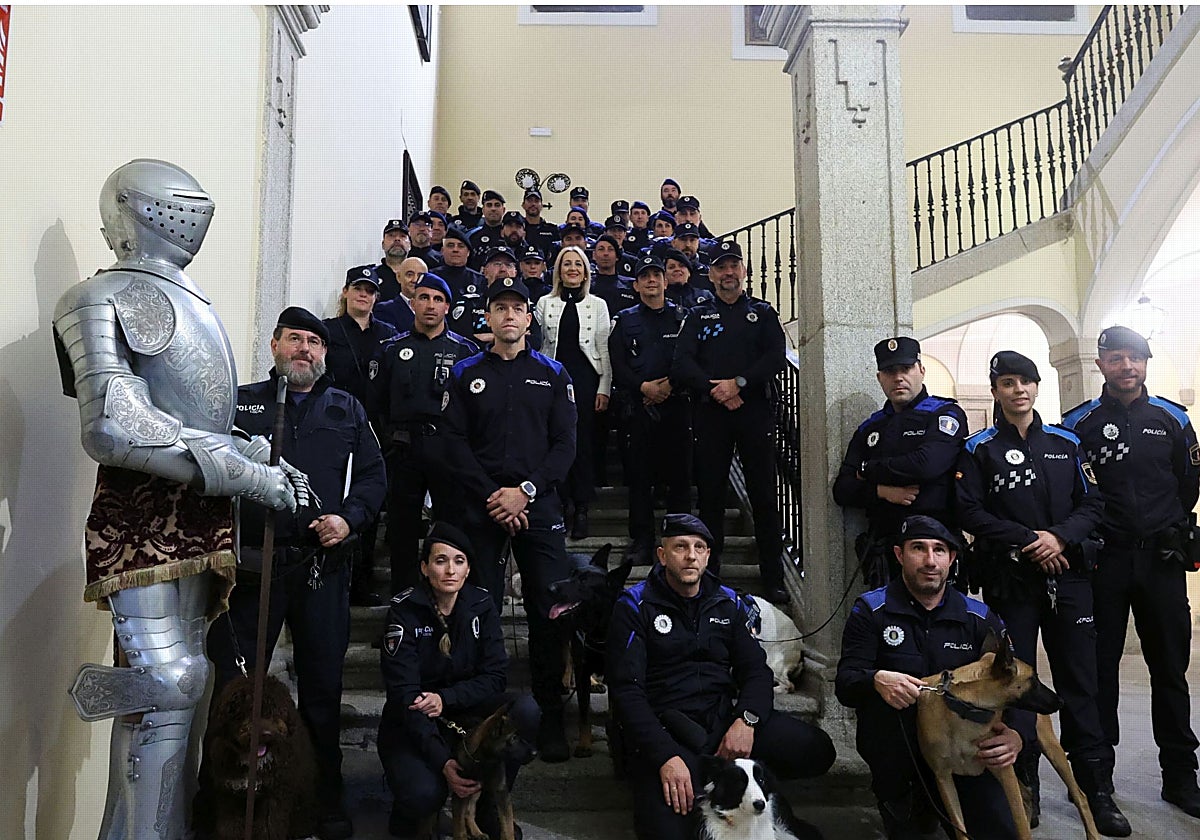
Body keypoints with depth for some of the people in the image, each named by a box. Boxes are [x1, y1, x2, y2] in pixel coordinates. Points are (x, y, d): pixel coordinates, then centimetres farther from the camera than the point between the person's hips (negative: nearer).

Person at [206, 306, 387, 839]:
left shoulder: (347, 410, 15)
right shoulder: (239, 402, 10)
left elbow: (373, 475, 11)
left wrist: (350, 519, -7)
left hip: (322, 564, 2)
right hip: (250, 563, -1)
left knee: (323, 685, 10)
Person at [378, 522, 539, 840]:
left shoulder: (481, 605, -5)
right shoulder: (404, 610, -15)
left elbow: (495, 676, -8)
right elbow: (404, 693, -20)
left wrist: (445, 698, -25)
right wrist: (442, 762, -30)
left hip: (465, 711, 3)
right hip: (412, 722, -3)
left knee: (526, 710, -26)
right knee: (424, 795, -32)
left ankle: (487, 808, -4)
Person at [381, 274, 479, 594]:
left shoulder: (464, 349, 6)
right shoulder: (394, 349, 10)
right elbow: (378, 402, 9)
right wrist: (386, 441, 1)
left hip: (448, 447, -2)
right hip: (403, 448, 2)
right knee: (401, 526, 8)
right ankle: (402, 598, 20)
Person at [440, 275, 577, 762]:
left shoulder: (552, 375, 10)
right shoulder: (466, 375, 9)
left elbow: (565, 444, 2)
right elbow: (455, 443, 2)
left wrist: (526, 490, -11)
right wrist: (491, 497, -10)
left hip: (538, 505, 0)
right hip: (481, 507, 1)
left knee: (549, 610, -2)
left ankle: (550, 716, 9)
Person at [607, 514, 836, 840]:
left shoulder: (729, 604, 12)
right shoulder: (635, 607, -2)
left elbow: (757, 672, 8)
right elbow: (626, 691, -9)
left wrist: (746, 720, -14)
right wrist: (665, 757, -22)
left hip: (724, 717, 4)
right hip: (666, 730, -4)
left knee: (816, 749, -18)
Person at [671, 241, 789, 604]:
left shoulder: (763, 313, 15)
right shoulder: (698, 316, 15)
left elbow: (776, 356, -1)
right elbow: (682, 363, 2)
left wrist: (739, 383, -13)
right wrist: (715, 390, -12)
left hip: (755, 409, 0)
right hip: (710, 412, 1)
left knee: (764, 495, -2)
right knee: (710, 494, 3)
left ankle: (773, 580, 4)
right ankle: (709, 574, 12)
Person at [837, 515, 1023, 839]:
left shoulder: (980, 618, 1)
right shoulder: (871, 609, -6)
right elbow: (844, 685, -13)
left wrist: (1017, 734, -25)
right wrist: (876, 681, -37)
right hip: (893, 749, 0)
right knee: (887, 691, -29)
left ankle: (936, 799, 14)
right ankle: (895, 800, 1)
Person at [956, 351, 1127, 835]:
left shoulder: (1065, 444, 11)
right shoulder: (979, 449, 2)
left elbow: (1092, 503, 7)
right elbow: (970, 512, -6)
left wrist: (1060, 537, -11)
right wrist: (1027, 541, -14)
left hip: (1067, 573, 2)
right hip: (1010, 579, -2)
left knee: (1080, 680, 4)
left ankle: (1095, 787, 14)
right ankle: (1023, 787, 15)